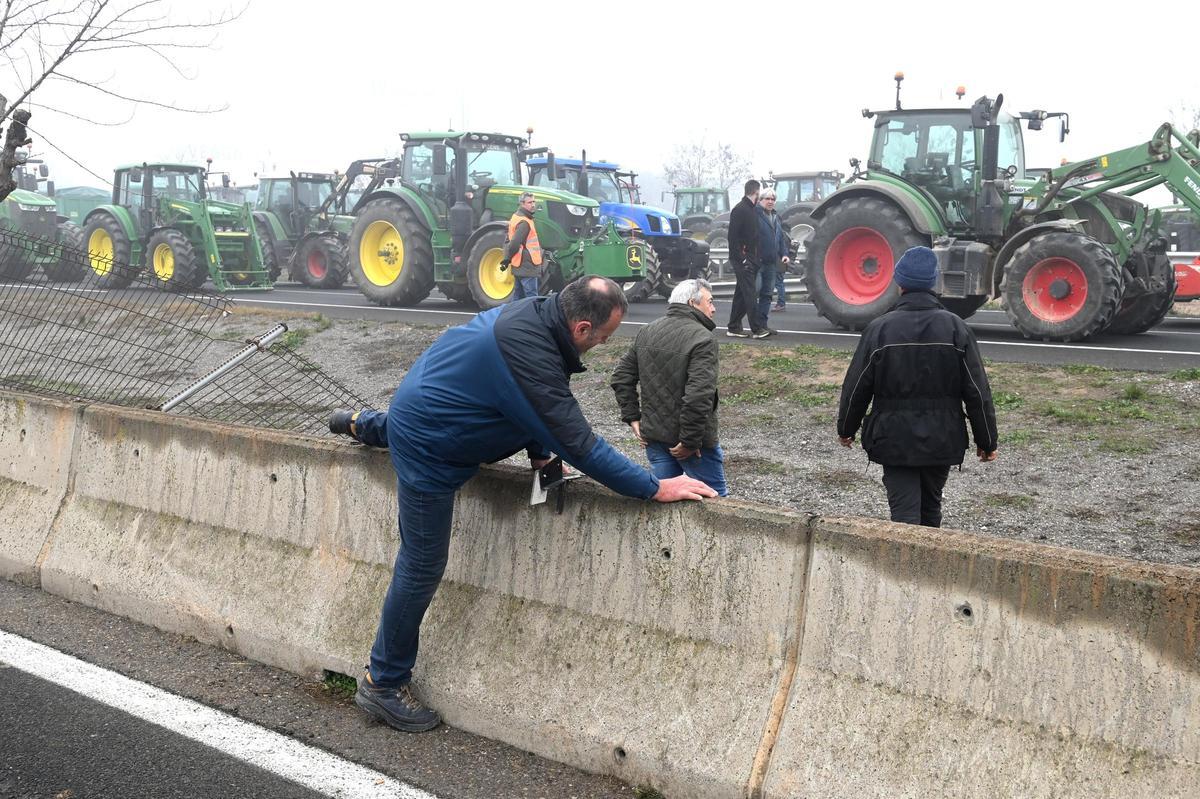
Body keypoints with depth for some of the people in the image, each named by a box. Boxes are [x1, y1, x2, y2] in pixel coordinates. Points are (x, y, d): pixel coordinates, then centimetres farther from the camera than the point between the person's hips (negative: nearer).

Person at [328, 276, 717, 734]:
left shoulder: (535, 313, -9)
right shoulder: (531, 357, -37)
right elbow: (580, 446, -34)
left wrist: (538, 450, 5)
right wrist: (656, 489, -28)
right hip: (426, 451, -9)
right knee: (422, 568, 1)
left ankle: (366, 425, 57)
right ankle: (383, 684, 15)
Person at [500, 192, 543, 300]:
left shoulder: (516, 217, 14)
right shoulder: (524, 222, -17)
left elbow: (509, 240, 18)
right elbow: (515, 243, -24)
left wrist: (507, 259, 12)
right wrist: (507, 260, -12)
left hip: (519, 267, 10)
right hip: (527, 266, -10)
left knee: (519, 296, 15)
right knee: (532, 298, -9)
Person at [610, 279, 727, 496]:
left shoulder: (647, 331, 7)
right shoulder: (702, 338, -17)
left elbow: (621, 377, 10)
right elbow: (699, 395, -27)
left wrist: (632, 418, 10)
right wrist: (690, 441, -20)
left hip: (653, 436, 7)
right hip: (693, 440, -7)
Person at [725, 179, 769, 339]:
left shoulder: (751, 209, 18)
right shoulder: (739, 210, -11)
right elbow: (733, 236, -17)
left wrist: (756, 258, 15)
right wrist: (741, 258, -20)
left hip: (750, 259, 9)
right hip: (742, 259, -9)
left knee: (742, 294, 10)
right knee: (750, 293, -11)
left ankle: (733, 328, 15)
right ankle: (757, 329, -12)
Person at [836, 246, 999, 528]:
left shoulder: (879, 328, -9)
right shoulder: (956, 328, -5)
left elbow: (856, 387, -3)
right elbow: (978, 391, -2)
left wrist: (846, 428, 13)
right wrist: (987, 441, 8)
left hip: (894, 440, -2)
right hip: (942, 441, 3)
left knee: (904, 513, 0)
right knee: (931, 507, 21)